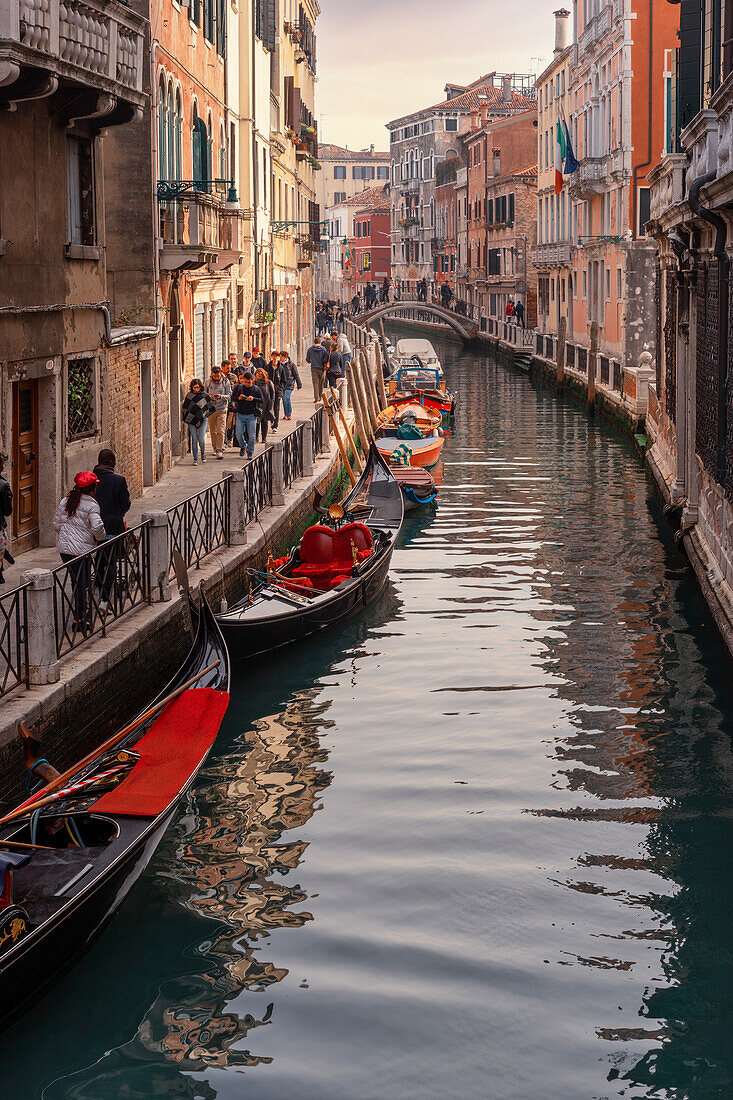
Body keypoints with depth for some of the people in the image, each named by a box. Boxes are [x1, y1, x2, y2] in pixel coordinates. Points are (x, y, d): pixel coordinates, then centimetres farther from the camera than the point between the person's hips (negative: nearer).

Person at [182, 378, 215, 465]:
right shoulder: (189, 395, 4)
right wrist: (186, 419, 7)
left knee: (201, 439, -9)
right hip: (191, 421, 1)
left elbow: (211, 408, 10)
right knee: (194, 440, -2)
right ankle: (195, 459, 4)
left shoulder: (205, 395, 2)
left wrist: (204, 415, 7)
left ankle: (203, 453, 18)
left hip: (202, 420, -1)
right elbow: (185, 408, 12)